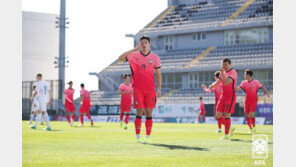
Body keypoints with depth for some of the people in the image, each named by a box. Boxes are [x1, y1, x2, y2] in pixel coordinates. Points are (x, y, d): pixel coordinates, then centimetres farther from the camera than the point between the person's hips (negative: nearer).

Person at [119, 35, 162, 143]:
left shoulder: (155, 57, 7)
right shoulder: (134, 55, 5)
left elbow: (158, 74, 8)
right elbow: (121, 58, -10)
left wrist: (159, 89, -1)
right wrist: (134, 49, -12)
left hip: (150, 89, 1)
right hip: (138, 89, -1)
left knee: (149, 112, 0)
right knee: (139, 112, -6)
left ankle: (148, 137, 4)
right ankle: (138, 137, -1)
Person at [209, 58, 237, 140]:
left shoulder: (233, 72, -12)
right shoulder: (223, 73, 13)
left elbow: (227, 82, -27)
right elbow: (218, 83, 18)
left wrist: (222, 73, -19)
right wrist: (211, 87, -2)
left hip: (230, 97, -8)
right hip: (223, 96, 8)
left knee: (226, 115, -9)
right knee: (218, 116, 3)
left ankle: (226, 135, 0)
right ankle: (230, 128, 21)